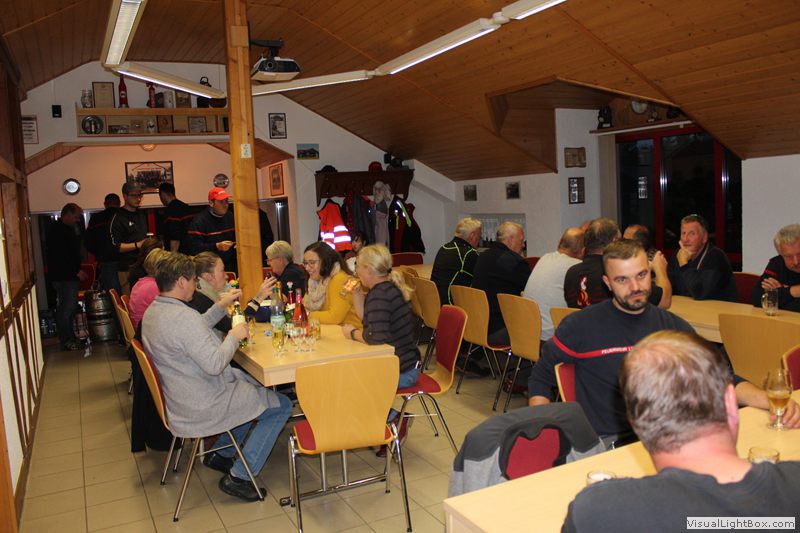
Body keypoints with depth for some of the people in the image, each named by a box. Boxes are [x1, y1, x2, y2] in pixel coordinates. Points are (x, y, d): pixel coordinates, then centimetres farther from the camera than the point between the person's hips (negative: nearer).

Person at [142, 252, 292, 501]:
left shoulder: (153, 311, 4)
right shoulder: (183, 317, -29)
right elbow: (214, 363, -31)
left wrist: (220, 306, 14)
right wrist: (234, 336, -15)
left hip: (180, 397, 11)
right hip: (202, 407, -10)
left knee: (253, 383, 26)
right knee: (281, 405, 0)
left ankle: (220, 454, 28)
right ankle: (238, 476, 3)